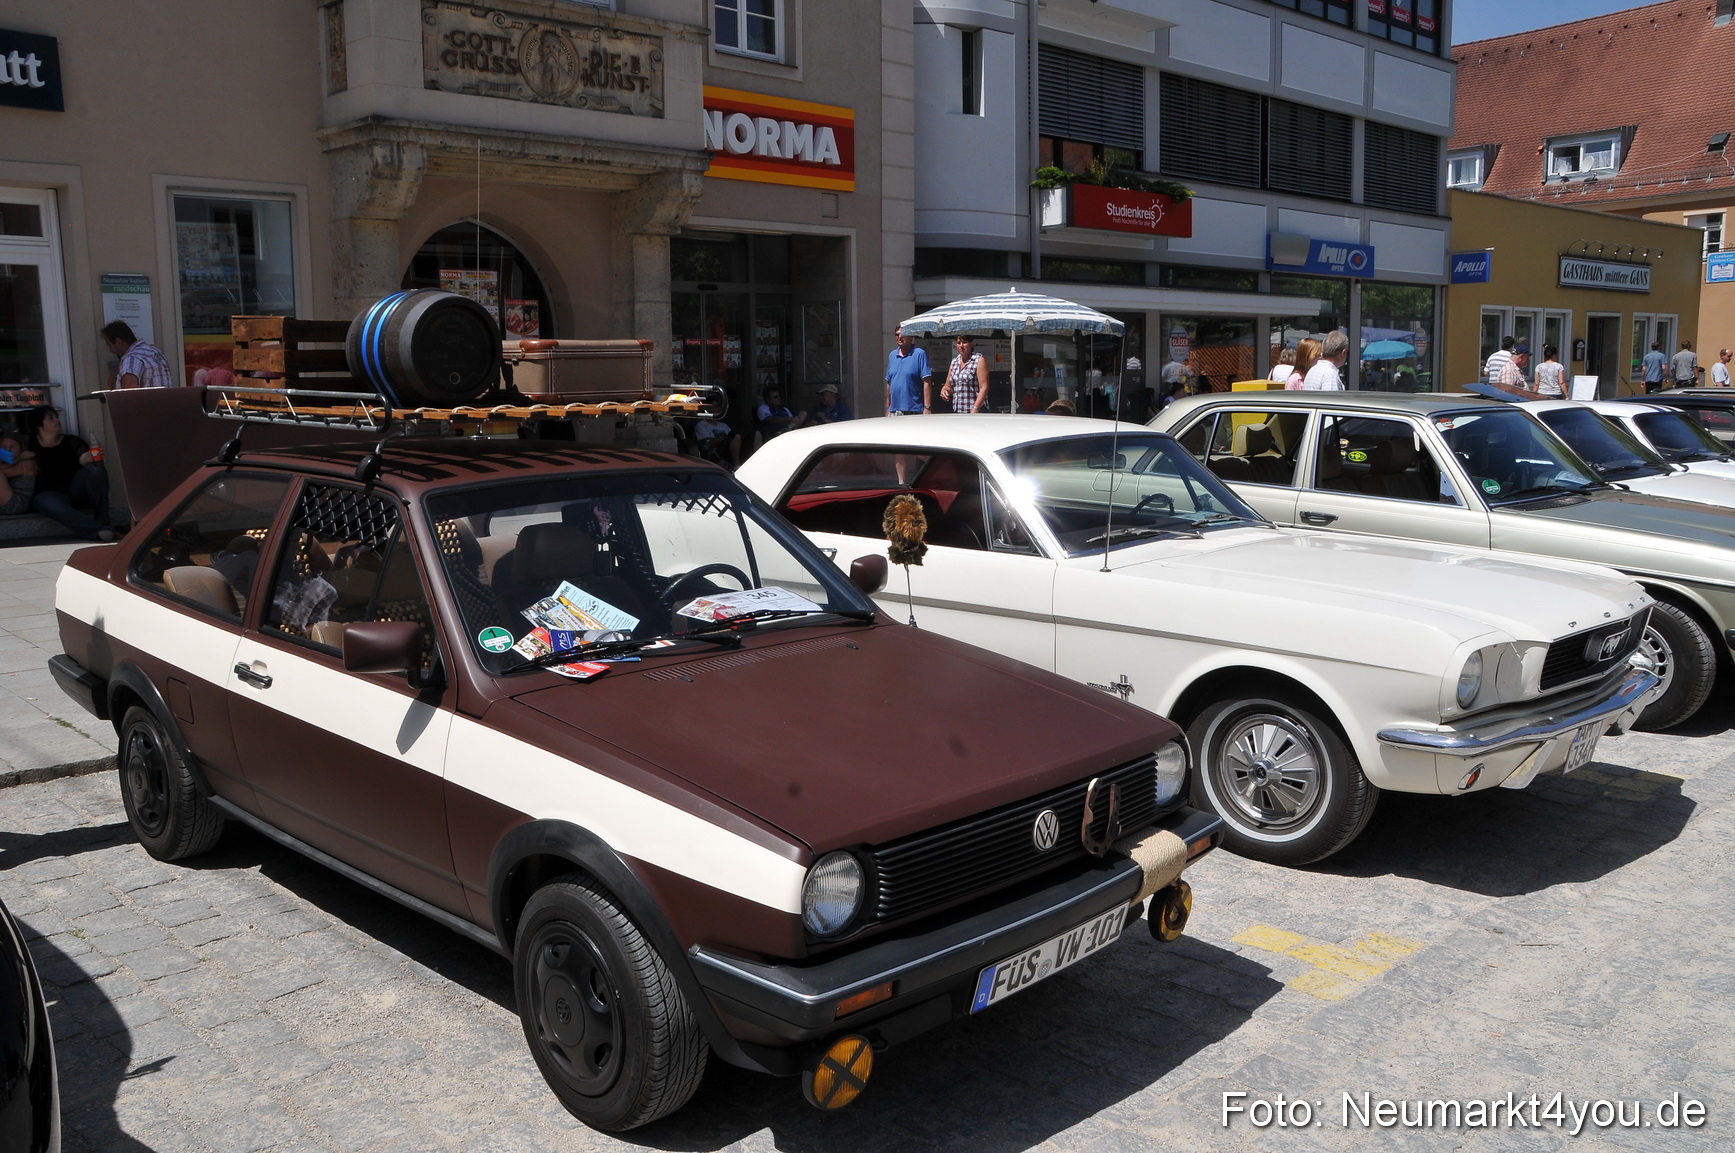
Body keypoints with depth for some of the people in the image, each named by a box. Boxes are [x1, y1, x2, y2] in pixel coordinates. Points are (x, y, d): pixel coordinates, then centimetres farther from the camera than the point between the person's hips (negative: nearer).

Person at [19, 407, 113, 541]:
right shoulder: (30, 444, 8)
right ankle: (98, 530, -54)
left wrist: (93, 457, -34)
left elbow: (84, 458, -10)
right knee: (49, 502, -39)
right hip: (48, 493, -1)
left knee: (95, 469, -28)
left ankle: (102, 519, -32)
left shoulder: (70, 441, 9)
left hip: (73, 489, 2)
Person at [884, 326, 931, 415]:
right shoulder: (892, 355, 14)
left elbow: (927, 383, -9)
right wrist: (887, 407, 15)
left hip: (913, 411, -5)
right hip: (893, 410, 5)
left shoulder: (920, 354, -4)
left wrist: (927, 407, -15)